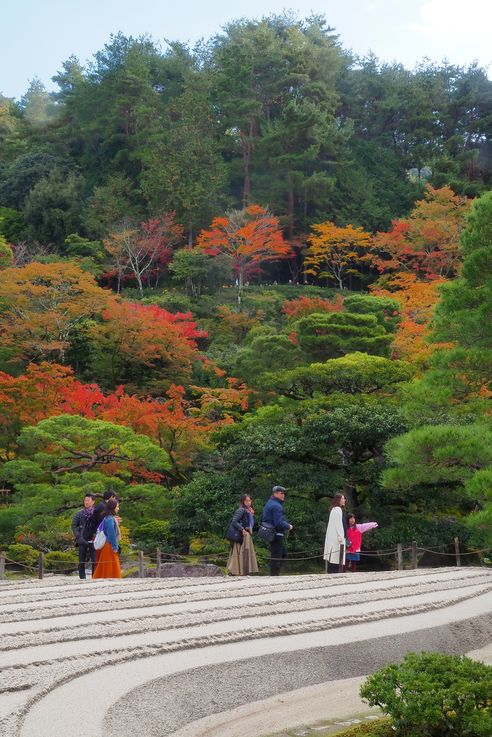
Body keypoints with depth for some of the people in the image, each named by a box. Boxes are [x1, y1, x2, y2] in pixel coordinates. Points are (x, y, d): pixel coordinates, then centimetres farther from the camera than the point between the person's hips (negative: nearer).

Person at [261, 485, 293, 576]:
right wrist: (288, 526, -8)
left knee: (283, 554, 17)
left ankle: (275, 573, 17)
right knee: (276, 556, -5)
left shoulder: (268, 504, 17)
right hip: (277, 534, -10)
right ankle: (274, 575, -2)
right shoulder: (276, 506, -16)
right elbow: (279, 522, -24)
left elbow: (262, 519, 24)